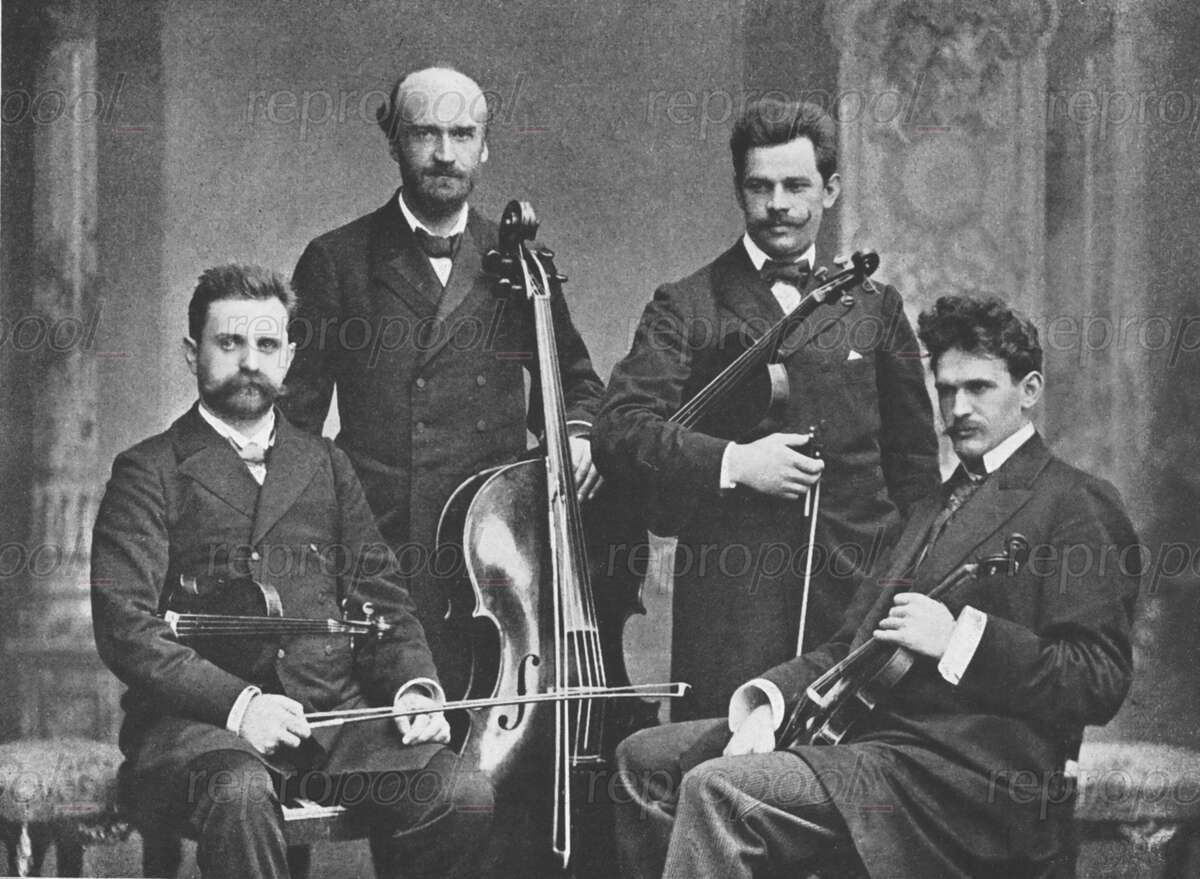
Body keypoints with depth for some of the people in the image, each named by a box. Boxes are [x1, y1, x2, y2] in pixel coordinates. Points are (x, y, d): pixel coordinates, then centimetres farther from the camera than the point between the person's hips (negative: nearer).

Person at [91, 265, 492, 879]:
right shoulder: (149, 472, 6)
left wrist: (414, 685, -3)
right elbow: (125, 627, -5)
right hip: (198, 719, -4)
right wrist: (235, 702, -19)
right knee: (240, 795, -39)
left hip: (335, 710, 4)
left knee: (464, 798, -22)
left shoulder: (327, 466, 22)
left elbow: (380, 597, 18)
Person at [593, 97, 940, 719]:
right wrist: (730, 461, -14)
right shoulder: (686, 308, 8)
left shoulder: (874, 309, 16)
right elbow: (618, 432, -3)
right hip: (729, 600, -2)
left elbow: (913, 461, 21)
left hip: (861, 589, 2)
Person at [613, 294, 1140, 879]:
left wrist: (961, 638, -21)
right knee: (645, 760, 9)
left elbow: (1103, 683, -15)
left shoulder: (1077, 506, -4)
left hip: (970, 774, -10)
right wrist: (769, 700, 1)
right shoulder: (940, 505, 26)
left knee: (719, 791, -26)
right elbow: (850, 643, 20)